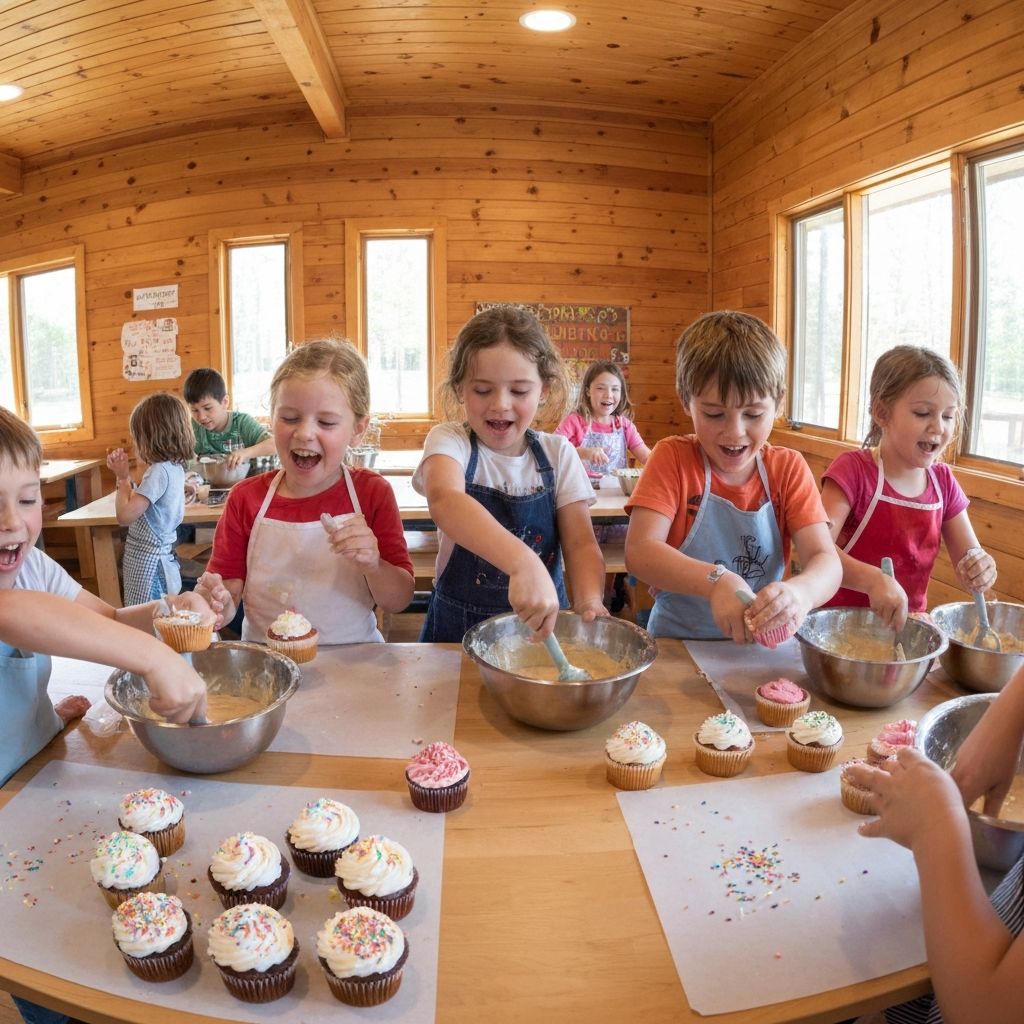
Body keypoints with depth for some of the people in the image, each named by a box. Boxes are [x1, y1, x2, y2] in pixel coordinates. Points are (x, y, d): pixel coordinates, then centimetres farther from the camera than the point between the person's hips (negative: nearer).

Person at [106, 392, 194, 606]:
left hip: (147, 559, -9)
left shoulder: (159, 471, -20)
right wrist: (123, 474, 9)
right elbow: (139, 502, 19)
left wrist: (123, 477, -7)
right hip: (161, 554, 9)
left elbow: (125, 514, -20)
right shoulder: (174, 467, 8)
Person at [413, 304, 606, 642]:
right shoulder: (450, 441, -8)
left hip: (544, 623, 2)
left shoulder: (558, 453, 1)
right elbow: (444, 500, -31)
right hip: (459, 626, -2)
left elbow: (580, 542, -3)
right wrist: (523, 561, -47)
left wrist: (589, 600, -26)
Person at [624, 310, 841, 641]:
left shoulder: (788, 468, 1)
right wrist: (716, 581, -33)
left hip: (762, 649, 3)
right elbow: (639, 551, -16)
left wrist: (800, 593, -33)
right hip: (678, 640, -2)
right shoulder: (673, 458, -5)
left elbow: (826, 560, -10)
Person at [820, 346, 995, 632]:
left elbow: (968, 560, 10)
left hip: (907, 625, 7)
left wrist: (981, 570, -14)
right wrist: (873, 580, -38)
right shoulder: (853, 469, -10)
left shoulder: (943, 481, 6)